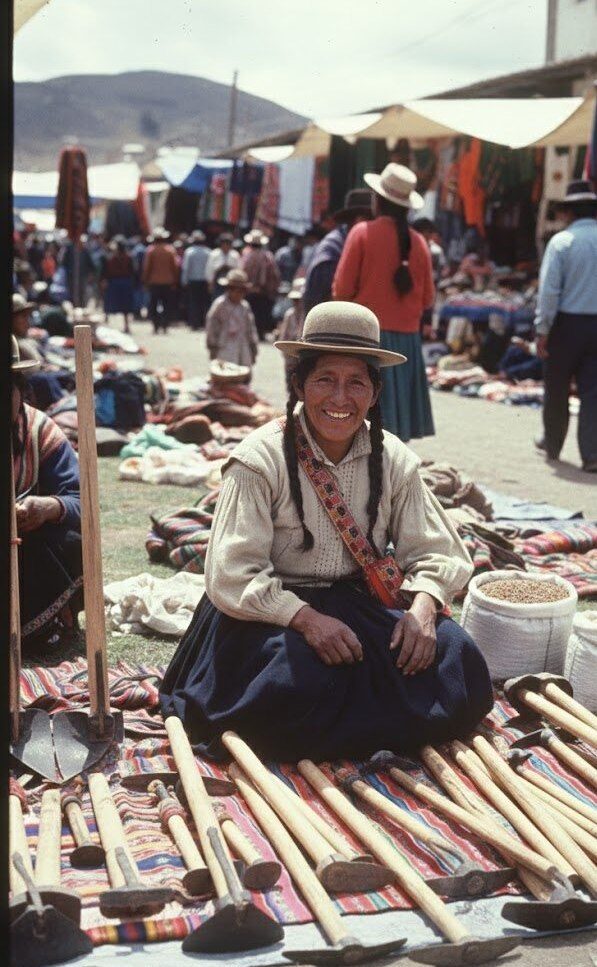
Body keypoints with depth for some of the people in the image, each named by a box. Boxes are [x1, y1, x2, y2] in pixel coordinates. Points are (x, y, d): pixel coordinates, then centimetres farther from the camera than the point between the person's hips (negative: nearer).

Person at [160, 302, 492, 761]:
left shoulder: (394, 460, 0)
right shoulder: (260, 460, -14)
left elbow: (434, 551, 2)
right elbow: (231, 576, -18)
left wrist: (422, 606, -20)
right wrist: (306, 618, -30)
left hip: (363, 603, 4)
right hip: (272, 612, -4)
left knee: (458, 661, -16)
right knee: (302, 684, -33)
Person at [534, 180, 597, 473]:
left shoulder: (562, 241, -8)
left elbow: (549, 289, -12)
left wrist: (542, 330, -7)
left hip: (567, 323, -3)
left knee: (557, 388, 13)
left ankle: (552, 444, 28)